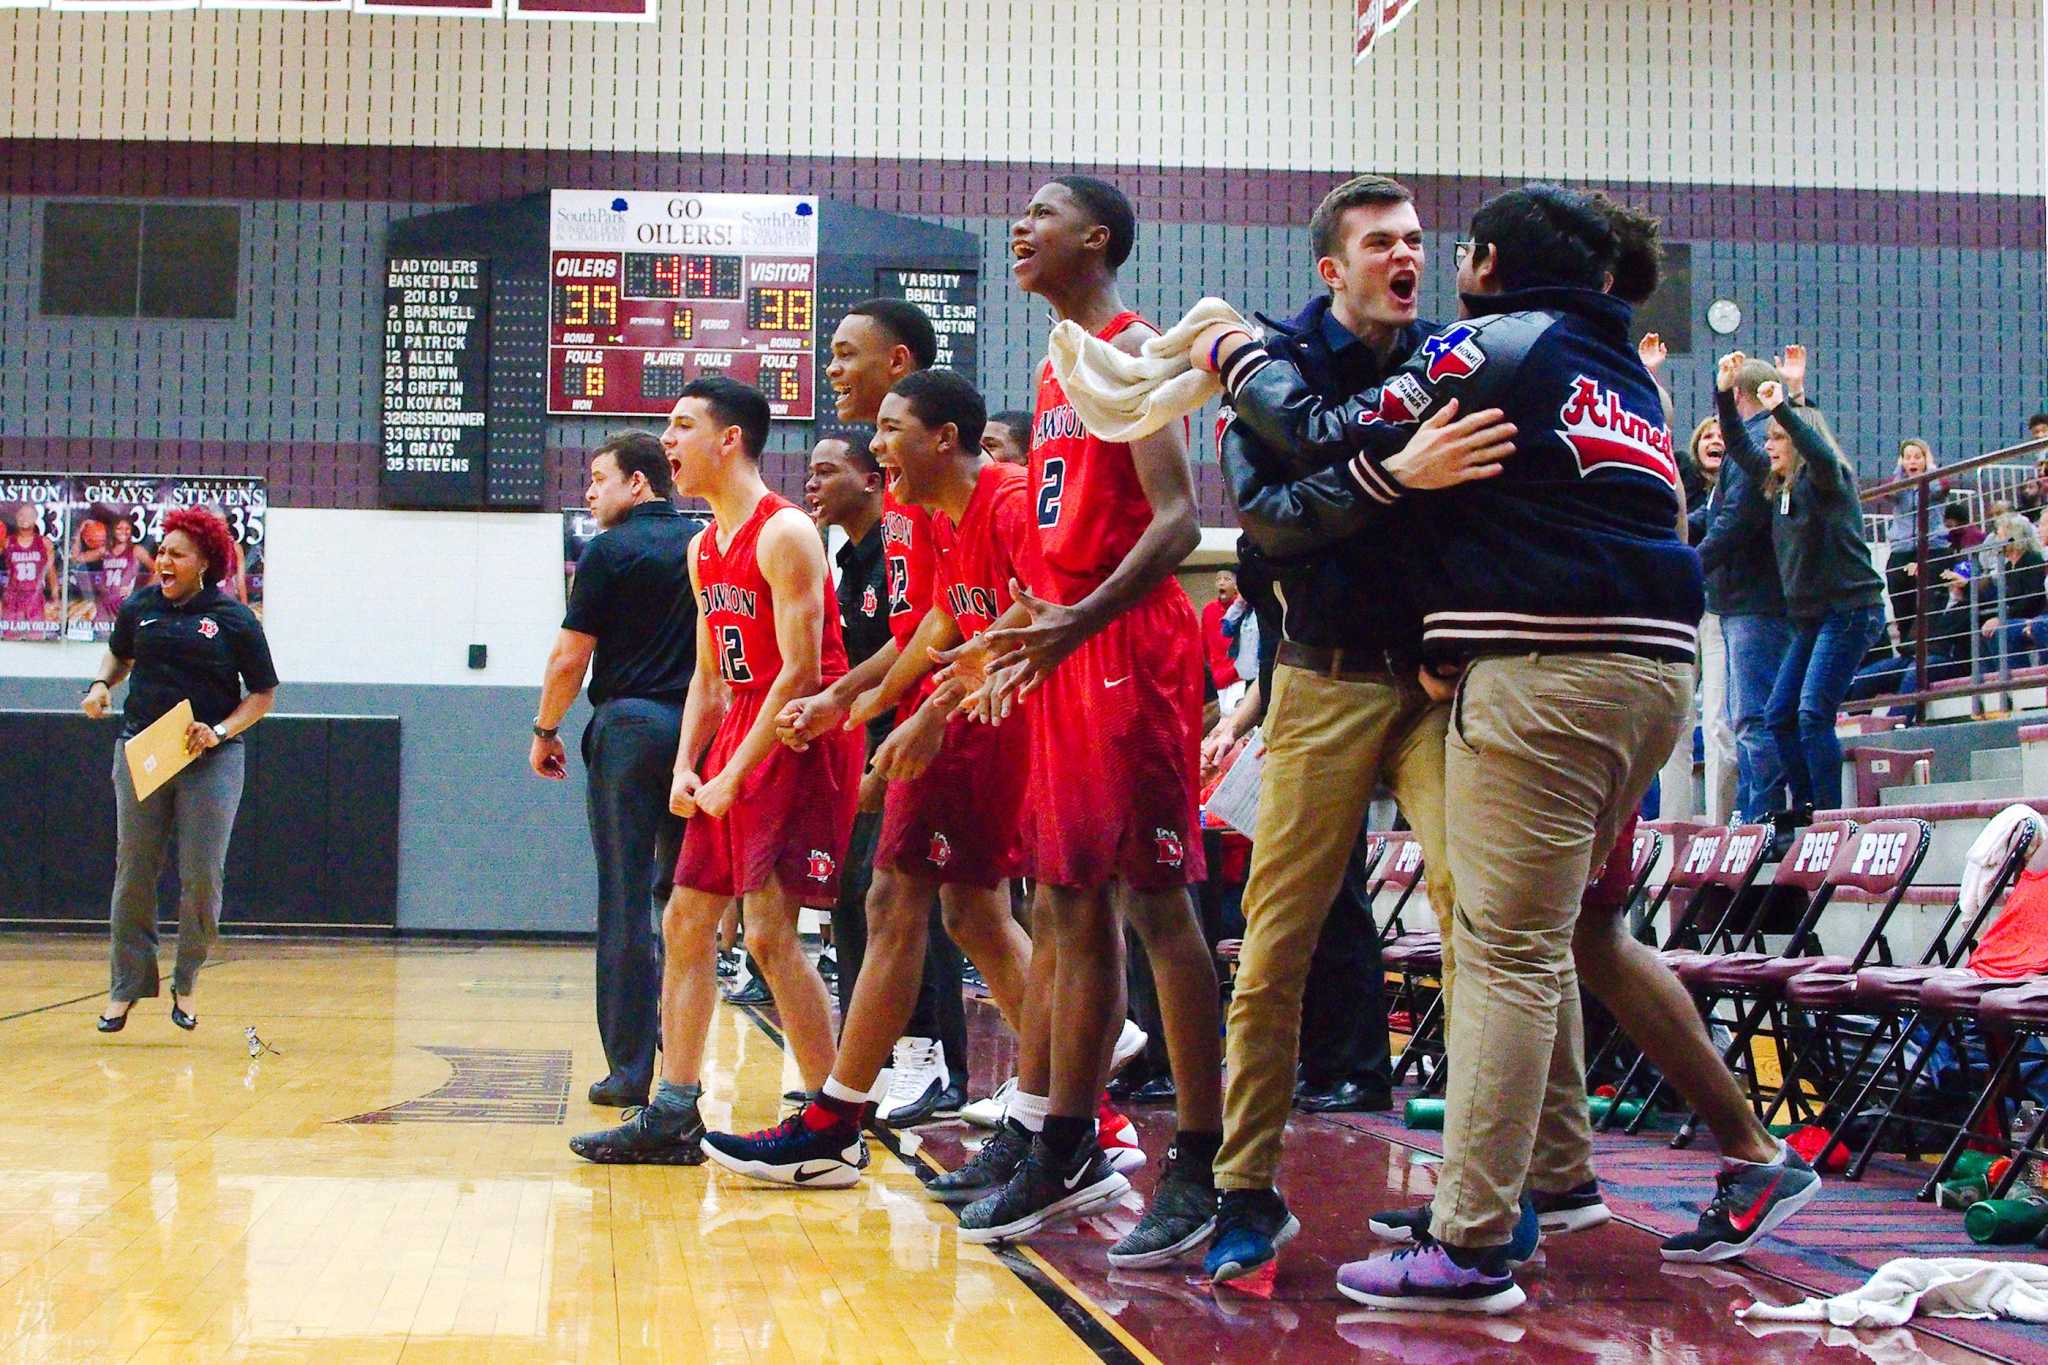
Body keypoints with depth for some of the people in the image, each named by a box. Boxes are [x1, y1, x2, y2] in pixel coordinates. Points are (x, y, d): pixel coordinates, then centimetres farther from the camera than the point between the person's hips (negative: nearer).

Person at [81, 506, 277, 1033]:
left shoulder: (234, 619, -3)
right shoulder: (139, 607, 6)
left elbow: (263, 694, 2)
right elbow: (119, 654, 26)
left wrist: (220, 731, -12)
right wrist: (102, 684, 5)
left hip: (211, 761, -2)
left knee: (202, 878, -2)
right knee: (133, 873, 4)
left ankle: (185, 984, 15)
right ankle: (126, 986, 14)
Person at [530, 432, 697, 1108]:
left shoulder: (610, 551, -4)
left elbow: (570, 658, -5)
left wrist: (545, 732, 7)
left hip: (629, 725, -4)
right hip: (698, 730, 4)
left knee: (626, 903, -1)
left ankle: (630, 1068, 0)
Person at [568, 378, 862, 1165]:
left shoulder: (784, 533, -14)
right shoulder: (704, 549, 14)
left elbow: (801, 673, -19)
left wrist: (734, 776, -18)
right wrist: (686, 768, 4)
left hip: (799, 744, -10)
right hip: (738, 743, 10)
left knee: (769, 930, -13)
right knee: (686, 918, 10)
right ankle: (673, 1116, 18)